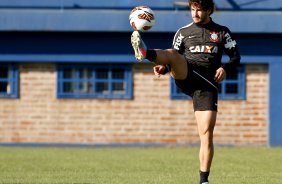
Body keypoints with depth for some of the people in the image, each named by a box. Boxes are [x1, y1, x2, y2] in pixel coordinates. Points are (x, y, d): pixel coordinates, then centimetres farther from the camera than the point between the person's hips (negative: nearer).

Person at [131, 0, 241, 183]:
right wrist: (164, 68, -7)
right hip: (186, 76, 1)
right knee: (172, 54, -31)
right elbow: (175, 58, 15)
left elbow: (236, 56, 12)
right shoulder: (183, 32, 16)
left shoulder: (222, 32, 15)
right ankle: (145, 53, -62)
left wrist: (225, 68, -9)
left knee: (207, 135, -8)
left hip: (207, 83, -1)